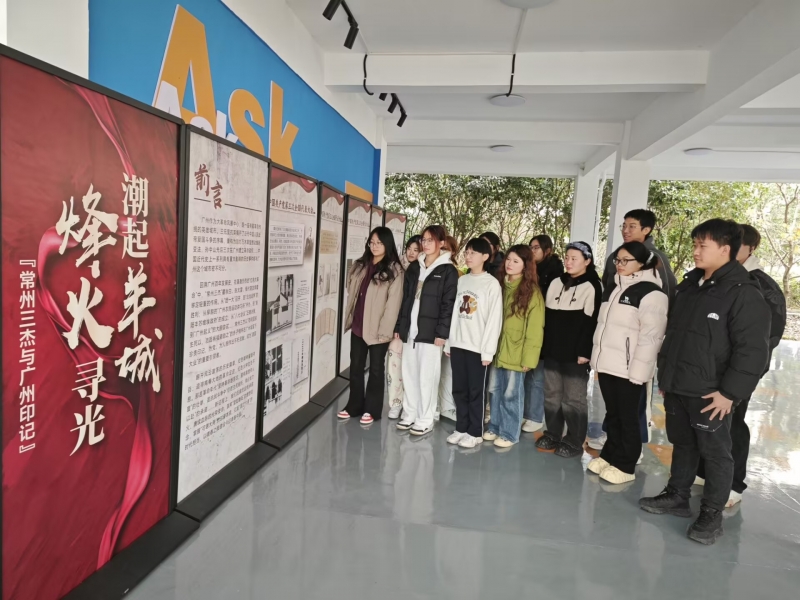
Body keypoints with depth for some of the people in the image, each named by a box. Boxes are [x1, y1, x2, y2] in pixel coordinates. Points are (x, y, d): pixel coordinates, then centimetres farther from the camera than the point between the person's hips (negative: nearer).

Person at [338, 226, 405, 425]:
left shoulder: (394, 270, -8)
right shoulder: (360, 266, 11)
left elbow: (393, 302, -13)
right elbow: (351, 293, 18)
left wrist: (385, 330, -17)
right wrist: (349, 318, 12)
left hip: (378, 328, -6)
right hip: (358, 325, 6)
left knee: (376, 369, 7)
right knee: (355, 367, 13)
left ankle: (371, 409, 18)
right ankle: (354, 406, 26)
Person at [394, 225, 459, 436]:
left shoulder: (448, 271, -3)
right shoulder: (414, 268, 13)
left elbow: (448, 304, -9)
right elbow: (405, 299, 13)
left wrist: (442, 332, -15)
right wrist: (399, 326, 10)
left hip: (430, 332, -5)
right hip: (410, 329, 6)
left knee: (427, 377, 1)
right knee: (409, 374, 11)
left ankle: (425, 420, 13)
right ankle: (410, 414, 24)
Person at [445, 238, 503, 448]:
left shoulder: (492, 284, -6)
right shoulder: (462, 280, 11)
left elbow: (494, 319, -10)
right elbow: (455, 312, 12)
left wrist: (488, 350, -13)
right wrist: (449, 342, 9)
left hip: (478, 347, -5)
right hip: (458, 344, 6)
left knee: (475, 391, 4)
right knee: (459, 390, 11)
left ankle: (475, 432, 16)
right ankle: (461, 428, 23)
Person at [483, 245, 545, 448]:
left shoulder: (532, 292, -8)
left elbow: (534, 329, -11)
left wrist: (528, 357, -15)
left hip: (515, 353, -6)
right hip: (498, 350, 6)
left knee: (511, 394, 4)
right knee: (496, 391, 14)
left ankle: (509, 433, 17)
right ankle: (494, 428, 28)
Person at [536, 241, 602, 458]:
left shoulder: (592, 287, -6)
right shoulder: (556, 284, 13)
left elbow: (591, 323, -11)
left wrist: (584, 351, -15)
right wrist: (543, 344, 10)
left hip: (575, 353, -6)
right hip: (552, 351, 6)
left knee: (573, 399, 2)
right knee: (551, 395, 13)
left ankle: (574, 442, 14)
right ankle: (553, 435, 26)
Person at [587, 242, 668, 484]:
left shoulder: (651, 294, -12)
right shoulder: (614, 289, 15)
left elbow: (651, 336, -17)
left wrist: (638, 371, -19)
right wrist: (598, 359, 16)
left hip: (629, 369, -7)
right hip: (607, 364, 7)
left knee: (628, 418, 4)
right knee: (612, 415, 17)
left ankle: (625, 466, 16)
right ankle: (609, 456, 29)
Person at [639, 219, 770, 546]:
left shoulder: (744, 293, -13)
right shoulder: (688, 285, 10)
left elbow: (753, 350, -17)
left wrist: (730, 392, -18)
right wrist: (665, 373, 16)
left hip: (710, 394, -7)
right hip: (676, 387, 7)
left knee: (715, 452, 7)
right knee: (682, 443, 19)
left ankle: (712, 514, 21)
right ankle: (676, 496, 34)